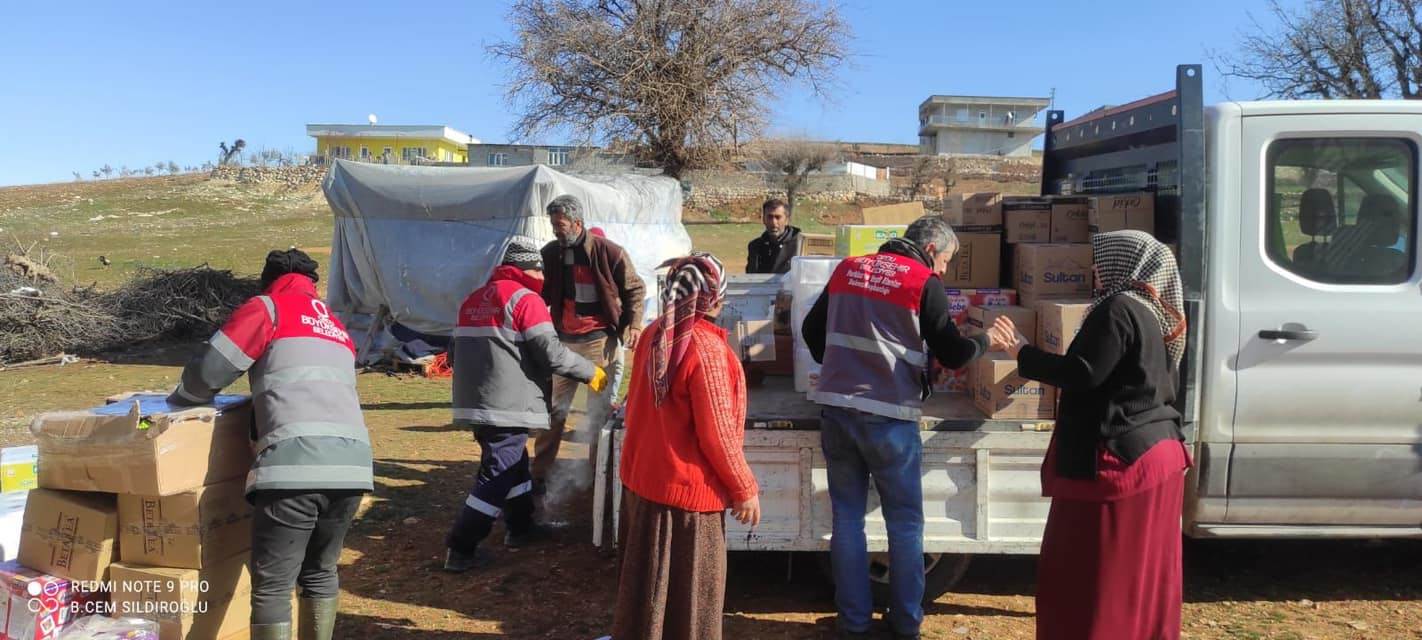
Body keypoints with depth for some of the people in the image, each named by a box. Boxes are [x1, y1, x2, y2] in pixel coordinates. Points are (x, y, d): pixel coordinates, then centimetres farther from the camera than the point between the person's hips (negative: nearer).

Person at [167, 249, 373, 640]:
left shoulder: (267, 308, 13)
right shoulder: (337, 328, 31)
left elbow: (210, 371, 8)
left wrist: (178, 401, 28)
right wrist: (258, 401, 45)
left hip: (295, 462, -6)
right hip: (352, 462, 6)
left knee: (272, 585, 3)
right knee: (320, 572, 23)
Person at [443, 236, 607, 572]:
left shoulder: (473, 299, 16)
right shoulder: (525, 299, -9)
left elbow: (455, 353, 21)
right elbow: (551, 353, -15)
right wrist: (591, 373, -3)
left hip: (473, 402, 9)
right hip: (508, 406, -9)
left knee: (514, 463, 23)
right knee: (498, 476, -2)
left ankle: (521, 527, 34)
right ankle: (461, 550, 0)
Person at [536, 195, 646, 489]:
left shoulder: (609, 252, -10)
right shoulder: (551, 253, 2)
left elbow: (634, 289, -1)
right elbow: (544, 294, 13)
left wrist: (633, 324, -11)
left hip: (599, 340, -3)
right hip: (563, 340, 4)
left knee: (600, 409, 6)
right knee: (553, 409, 8)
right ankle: (540, 472, 17)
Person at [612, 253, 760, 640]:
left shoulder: (654, 336, 1)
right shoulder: (706, 348, -22)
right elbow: (717, 433, -19)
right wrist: (744, 489, -8)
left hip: (642, 476, 8)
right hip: (687, 488, -8)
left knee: (647, 580, 23)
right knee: (689, 590, 10)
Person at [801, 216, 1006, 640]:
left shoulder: (847, 269, 11)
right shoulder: (924, 284, -4)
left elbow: (812, 331, 17)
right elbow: (952, 355, -1)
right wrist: (985, 340, 18)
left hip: (835, 411, 4)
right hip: (888, 417, -4)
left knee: (847, 518, 12)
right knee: (904, 523, 12)